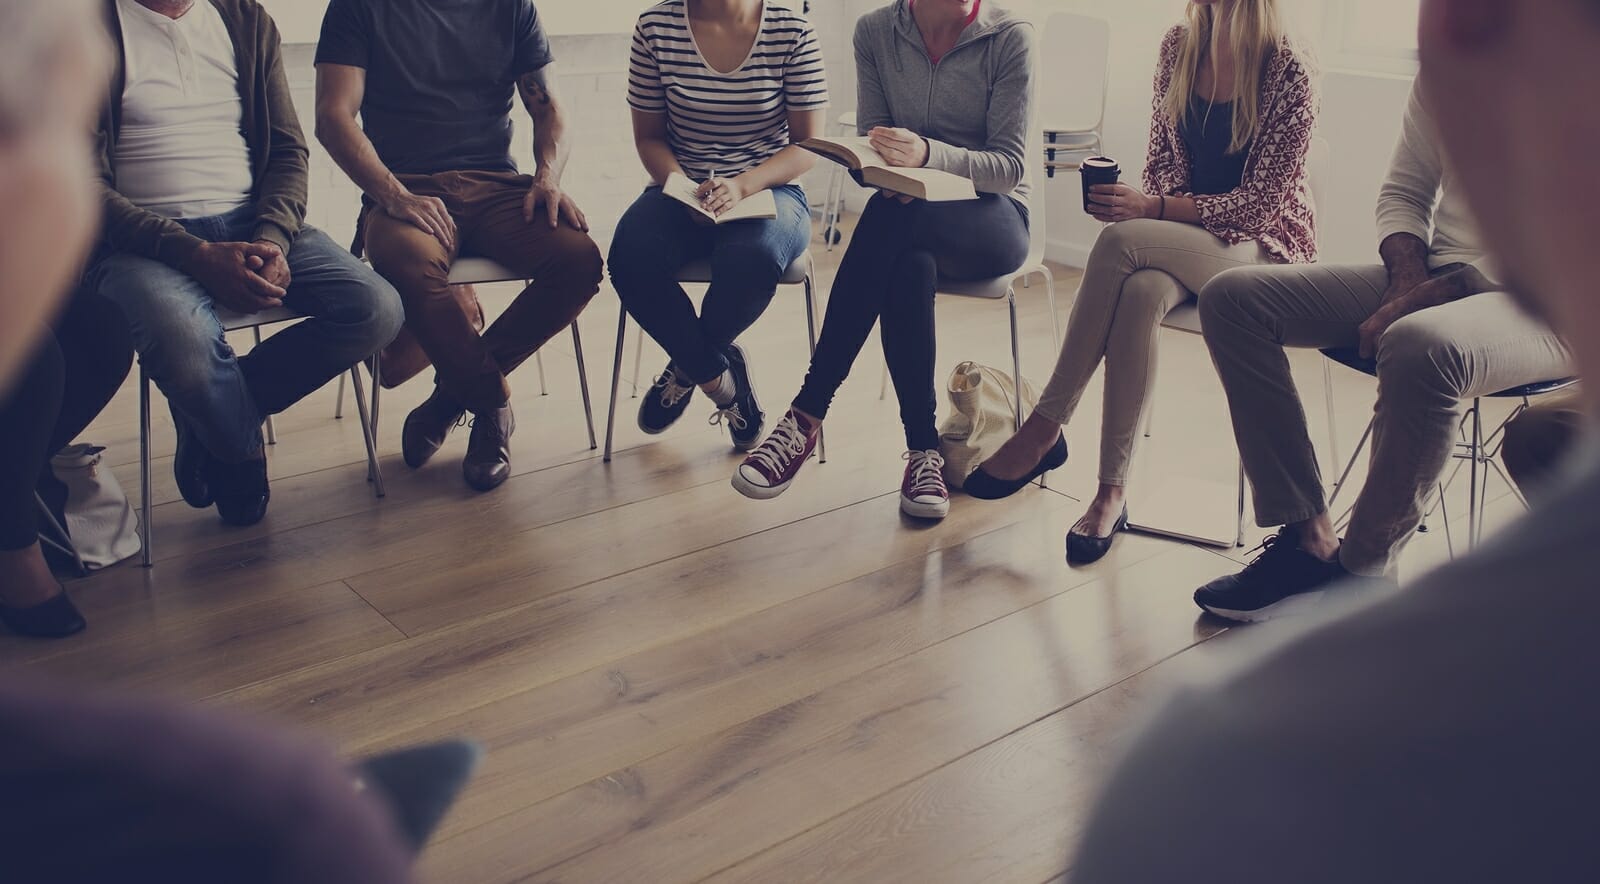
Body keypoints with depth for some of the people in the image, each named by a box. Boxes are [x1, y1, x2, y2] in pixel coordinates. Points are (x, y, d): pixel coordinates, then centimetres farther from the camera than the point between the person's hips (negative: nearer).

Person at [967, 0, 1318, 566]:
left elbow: (1258, 204, -15)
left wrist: (1152, 209, -23)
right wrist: (1144, 205, -11)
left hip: (1263, 245, -4)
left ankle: (1045, 428, -24)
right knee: (1139, 292, -33)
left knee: (1119, 242, -32)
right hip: (1182, 242, 5)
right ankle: (1112, 492, -30)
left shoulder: (1289, 74, -14)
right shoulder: (1178, 47, 4)